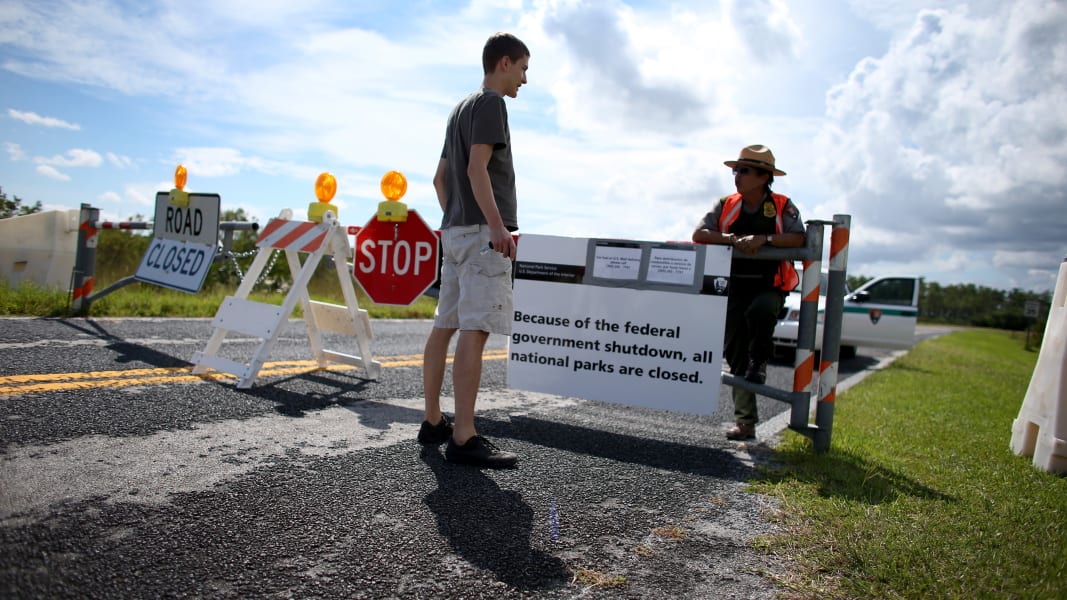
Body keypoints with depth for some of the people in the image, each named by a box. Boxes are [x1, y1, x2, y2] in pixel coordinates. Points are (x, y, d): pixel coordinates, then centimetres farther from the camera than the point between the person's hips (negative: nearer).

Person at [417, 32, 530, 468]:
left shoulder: (460, 109, 24)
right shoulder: (491, 103, -2)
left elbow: (440, 178, 24)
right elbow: (477, 167, -16)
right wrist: (496, 223, -23)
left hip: (455, 229, 10)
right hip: (481, 231, -10)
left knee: (445, 326, 9)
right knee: (475, 330, -14)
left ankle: (433, 422, 15)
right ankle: (464, 437, -16)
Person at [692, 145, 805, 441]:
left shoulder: (782, 206, -1)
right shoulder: (726, 205, 5)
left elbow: (799, 239, -16)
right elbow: (699, 234, -6)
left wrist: (764, 239, -27)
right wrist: (733, 239, -19)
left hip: (769, 288, -3)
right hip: (734, 289, 3)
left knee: (759, 310, -38)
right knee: (735, 356, 1)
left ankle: (760, 364, -9)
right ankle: (745, 421, 11)